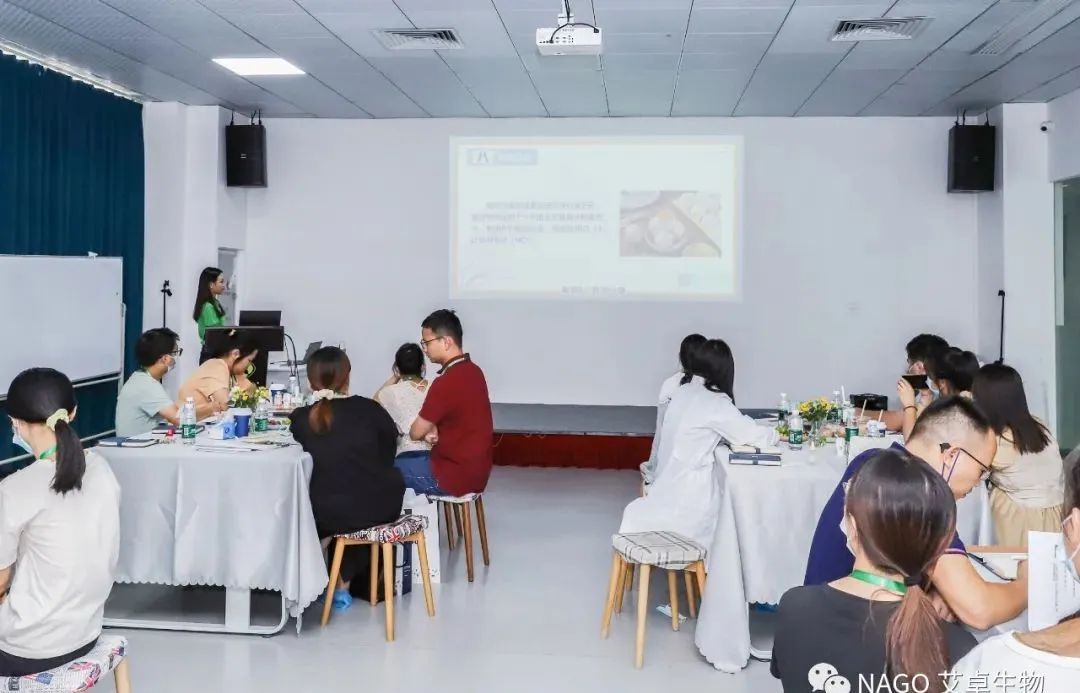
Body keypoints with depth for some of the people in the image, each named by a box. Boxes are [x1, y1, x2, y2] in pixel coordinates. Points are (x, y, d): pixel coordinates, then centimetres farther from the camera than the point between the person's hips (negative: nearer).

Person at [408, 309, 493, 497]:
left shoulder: (446, 382, -24)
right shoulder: (473, 371, 4)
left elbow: (415, 433, -14)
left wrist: (428, 431, 7)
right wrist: (433, 430, -1)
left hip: (455, 476, -9)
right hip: (475, 470, 9)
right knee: (405, 459, 25)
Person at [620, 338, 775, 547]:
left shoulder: (683, 392, 6)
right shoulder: (716, 403, -16)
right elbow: (756, 436, -11)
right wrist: (773, 434, 11)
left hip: (668, 482, 7)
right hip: (690, 491, -7)